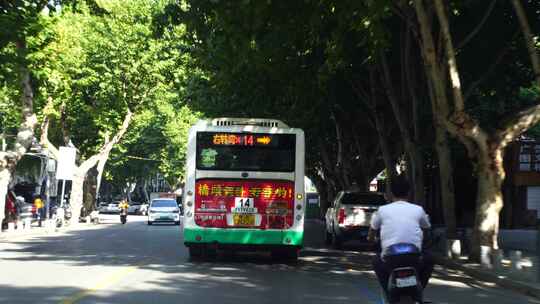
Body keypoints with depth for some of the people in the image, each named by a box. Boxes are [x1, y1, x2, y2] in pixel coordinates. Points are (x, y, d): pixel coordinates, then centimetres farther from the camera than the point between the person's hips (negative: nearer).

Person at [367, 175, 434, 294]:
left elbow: (370, 236, 21)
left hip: (389, 261, 0)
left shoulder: (383, 210, 7)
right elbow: (427, 227, 29)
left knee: (376, 261, 33)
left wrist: (371, 239, 45)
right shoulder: (418, 210, 8)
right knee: (428, 259, 32)